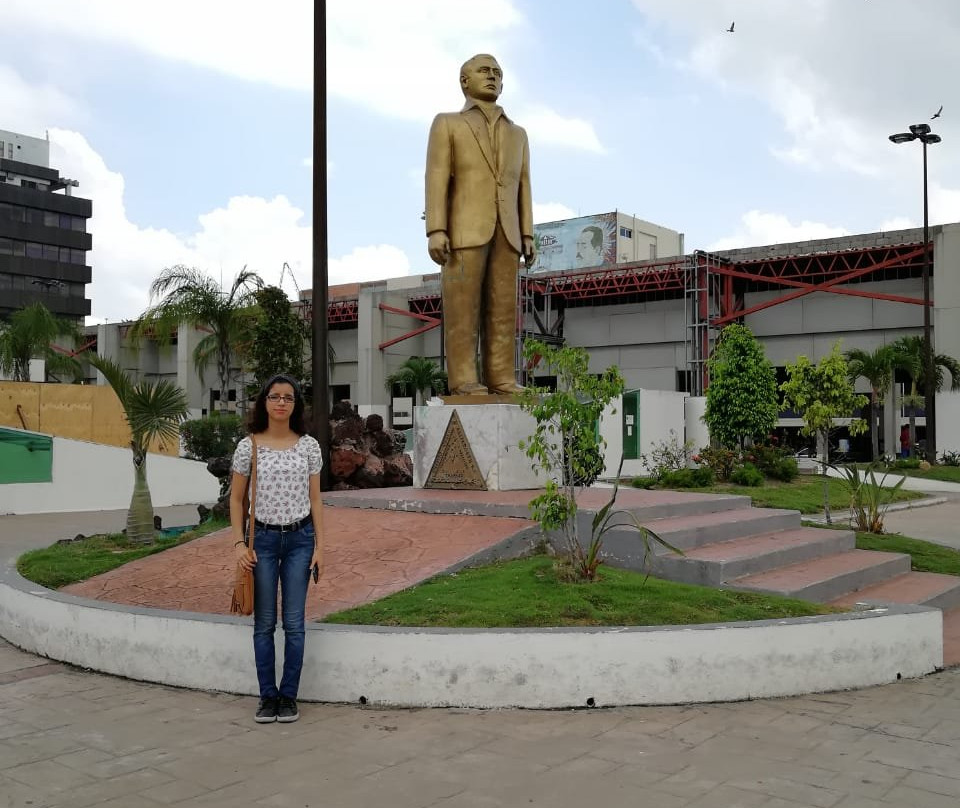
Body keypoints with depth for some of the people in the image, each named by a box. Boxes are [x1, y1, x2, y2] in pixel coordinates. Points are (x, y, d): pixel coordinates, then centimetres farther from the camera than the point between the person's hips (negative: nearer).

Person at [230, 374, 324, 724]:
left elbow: (315, 499, 4)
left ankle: (289, 696, 15)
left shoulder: (308, 446, 1)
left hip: (299, 539, 0)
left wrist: (320, 545, 0)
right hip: (263, 538, 0)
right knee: (264, 623, 6)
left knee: (294, 623, 4)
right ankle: (268, 696, 18)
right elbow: (236, 499, 3)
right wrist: (239, 543, -6)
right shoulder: (248, 446, -2)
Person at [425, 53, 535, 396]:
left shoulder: (517, 134, 23)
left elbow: (522, 187, 17)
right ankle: (463, 380, -10)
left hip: (505, 231, 4)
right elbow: (437, 179, -1)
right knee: (462, 304, -10)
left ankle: (500, 379, -3)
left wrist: (527, 236, 5)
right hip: (465, 226, -4)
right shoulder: (447, 124, 10)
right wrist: (435, 231, -13)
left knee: (502, 306, -3)